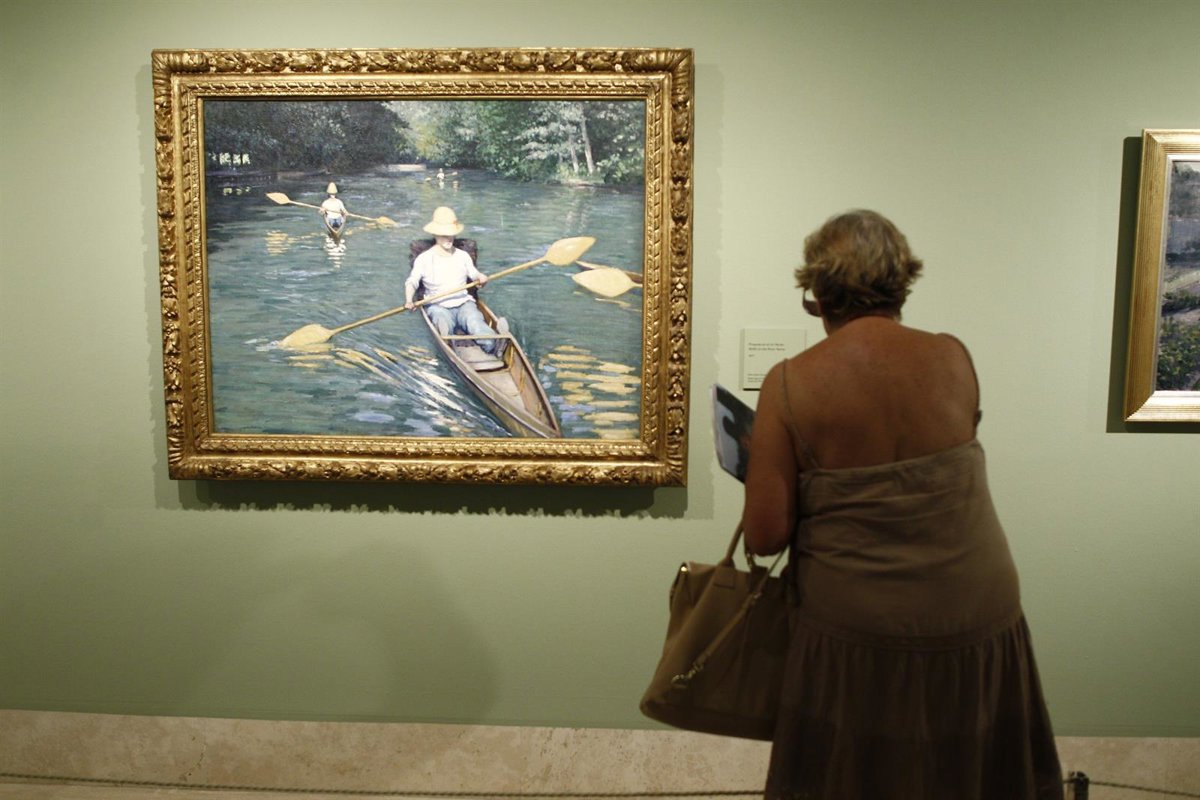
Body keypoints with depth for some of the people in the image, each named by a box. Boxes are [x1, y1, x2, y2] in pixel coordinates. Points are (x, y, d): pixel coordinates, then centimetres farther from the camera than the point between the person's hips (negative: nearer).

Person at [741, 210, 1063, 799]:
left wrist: (764, 462, 4)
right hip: (976, 626, 3)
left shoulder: (790, 382, -13)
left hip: (854, 637, -2)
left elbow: (764, 537, -14)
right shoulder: (953, 358, -6)